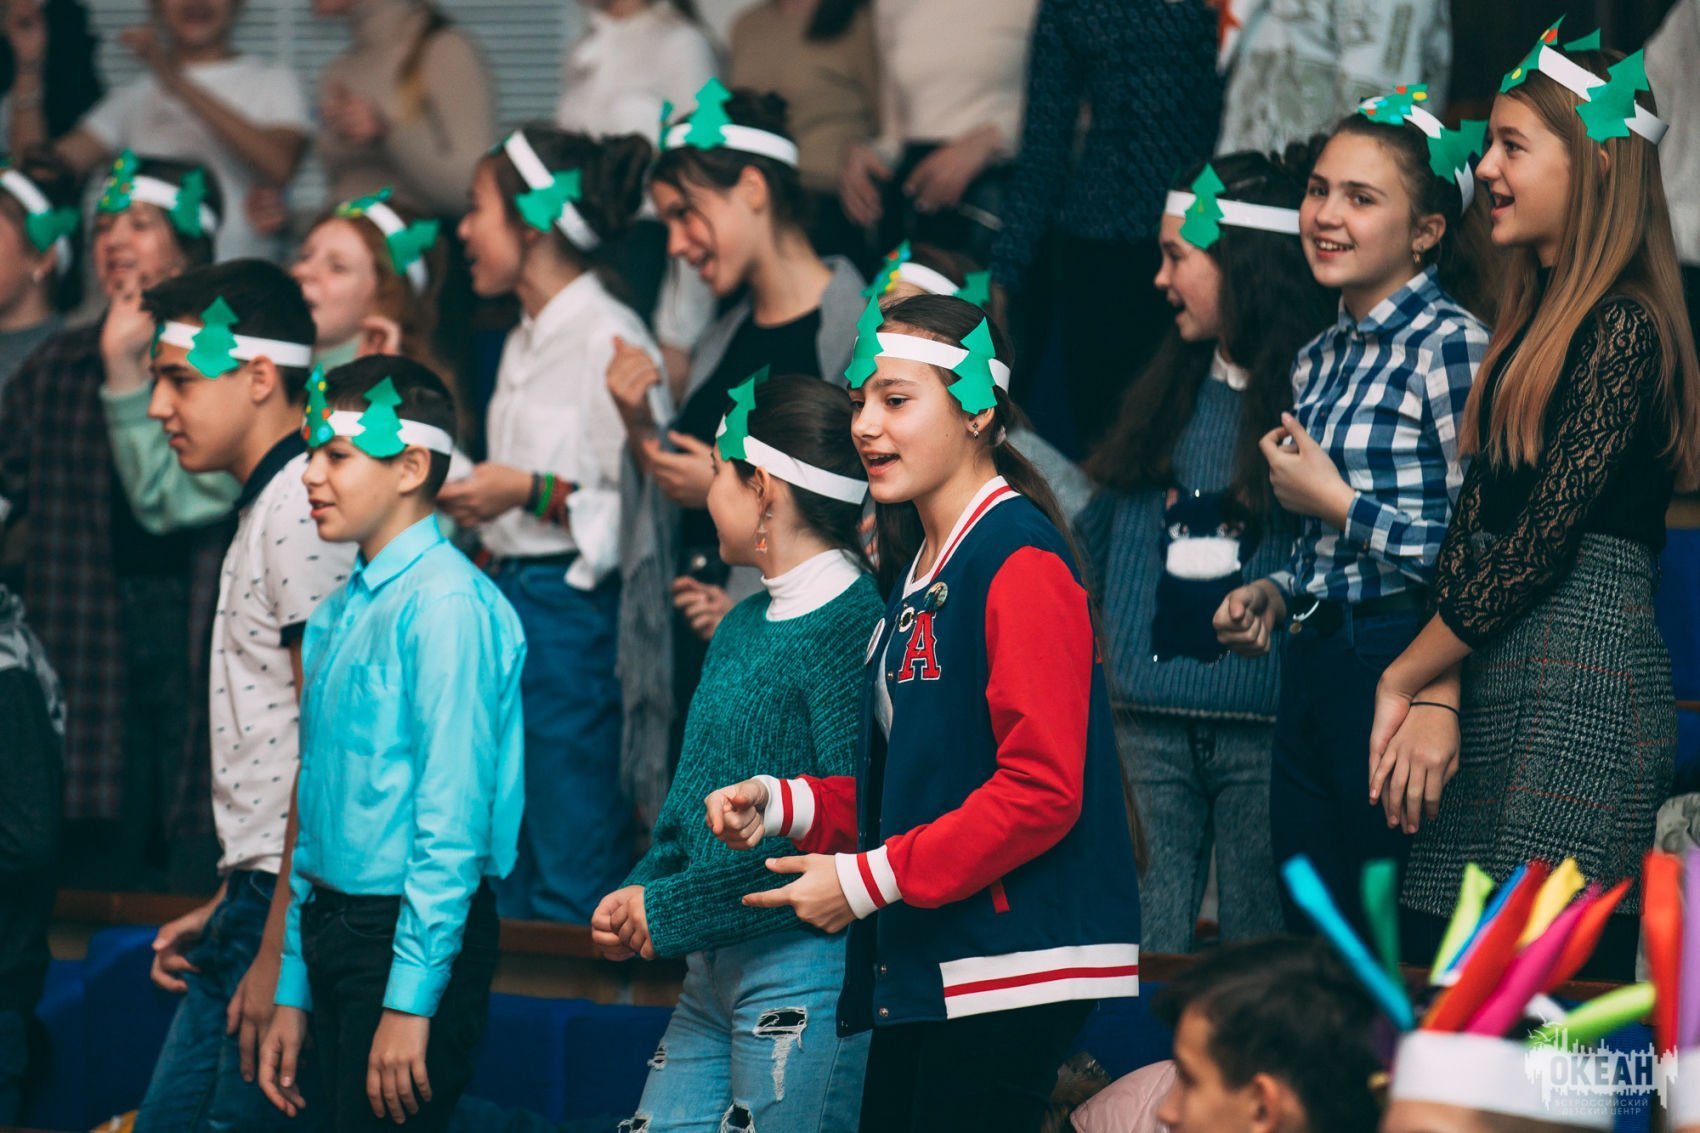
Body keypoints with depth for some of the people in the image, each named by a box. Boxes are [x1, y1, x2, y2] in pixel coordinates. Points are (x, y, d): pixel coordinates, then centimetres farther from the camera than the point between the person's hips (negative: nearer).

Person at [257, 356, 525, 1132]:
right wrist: (293, 993, 19)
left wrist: (409, 1001, -20)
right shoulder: (337, 614, 14)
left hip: (413, 937, -8)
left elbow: (453, 822, -18)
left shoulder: (446, 603, -14)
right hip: (334, 934, 8)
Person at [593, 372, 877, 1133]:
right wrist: (638, 894, 2)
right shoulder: (742, 626, 15)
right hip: (713, 969, 9)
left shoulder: (853, 628, -13)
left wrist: (673, 911, -14)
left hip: (805, 966, -9)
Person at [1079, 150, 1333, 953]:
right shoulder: (1171, 387, 15)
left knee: (1257, 940, 0)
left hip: (1262, 716, -6)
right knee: (1148, 946, 6)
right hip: (1152, 717, 6)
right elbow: (1102, 529, 22)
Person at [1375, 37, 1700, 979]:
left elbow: (1545, 538, -13)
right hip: (1495, 679, 9)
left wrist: (1407, 676, -4)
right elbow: (1474, 522, 12)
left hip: (1581, 679, -9)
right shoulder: (1531, 323, 18)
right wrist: (1439, 701, -1)